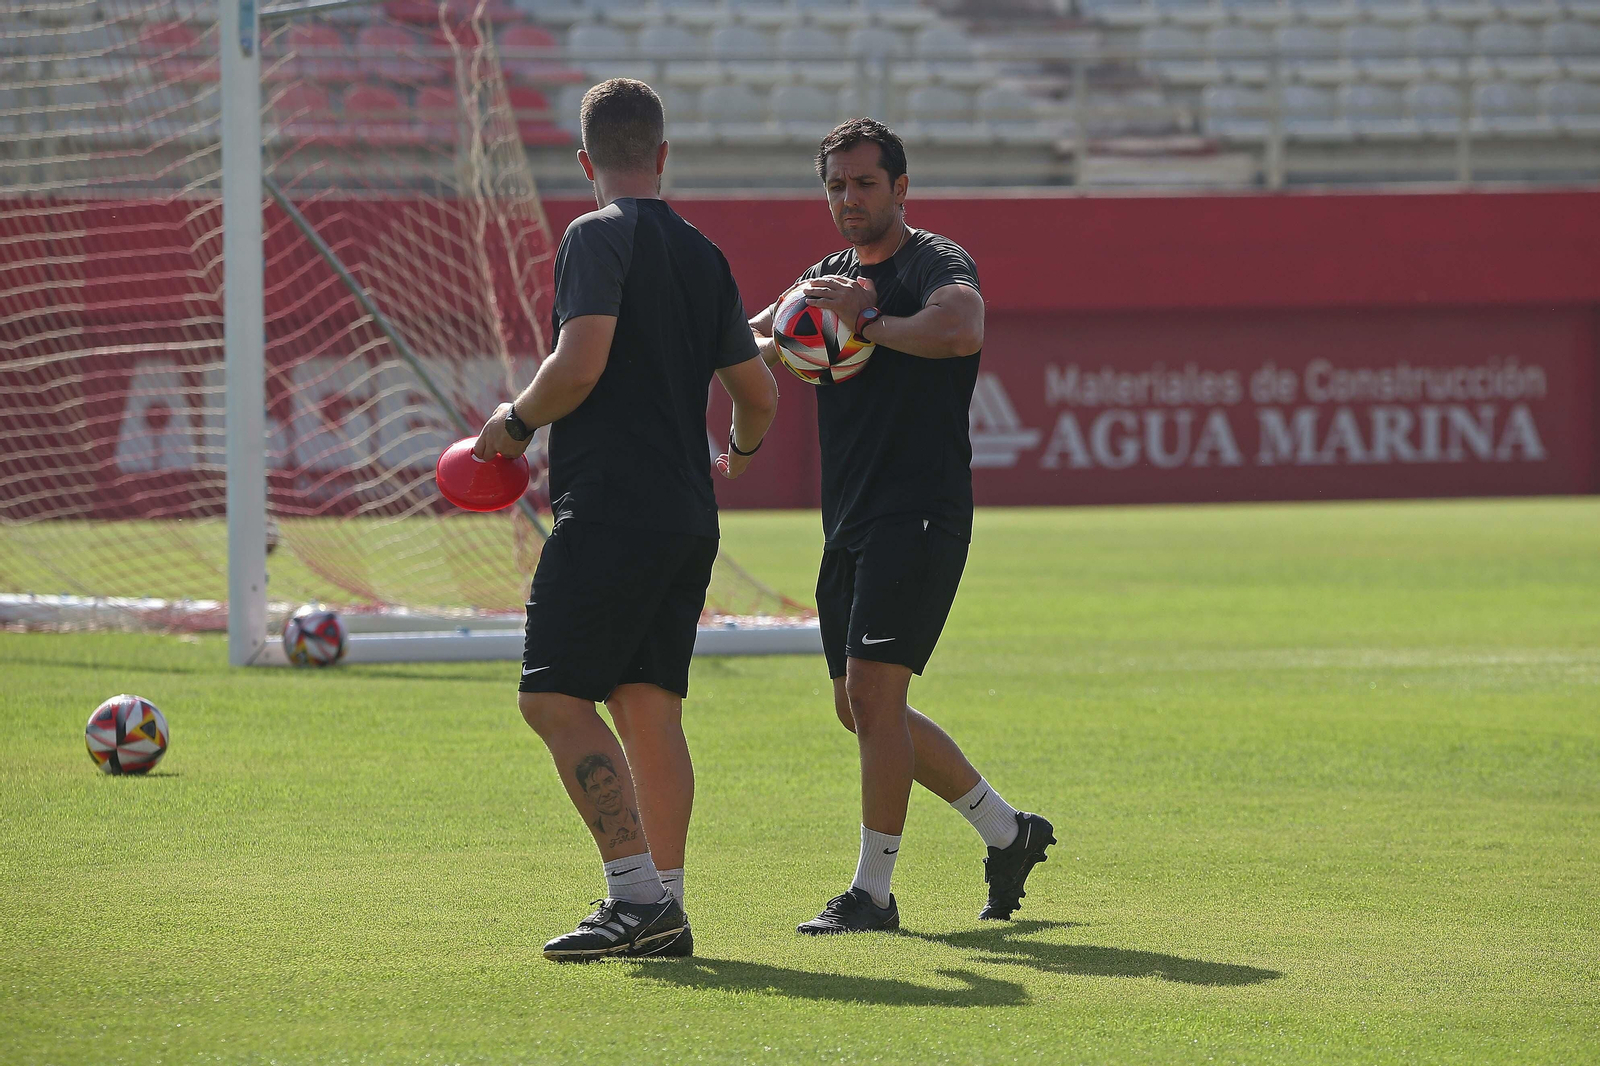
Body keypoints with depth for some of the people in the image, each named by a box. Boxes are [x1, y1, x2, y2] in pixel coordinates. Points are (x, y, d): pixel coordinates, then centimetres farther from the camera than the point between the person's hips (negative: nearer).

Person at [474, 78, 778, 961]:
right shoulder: (701, 255, 14)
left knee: (555, 696, -7)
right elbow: (757, 393, 20)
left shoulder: (598, 237, -8)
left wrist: (517, 419, -1)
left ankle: (638, 894, -16)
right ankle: (663, 908, 5)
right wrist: (740, 450, 41)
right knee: (648, 701, 9)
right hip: (687, 515, 8)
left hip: (612, 509, -8)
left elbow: (580, 364, -20)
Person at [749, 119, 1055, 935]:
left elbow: (961, 329, -30)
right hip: (850, 521, 9)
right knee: (859, 708, 12)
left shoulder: (936, 263, -7)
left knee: (873, 690, -15)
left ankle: (873, 892, -9)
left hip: (920, 513, -9)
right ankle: (1009, 832, 27)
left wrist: (869, 323, -21)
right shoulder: (829, 278, 18)